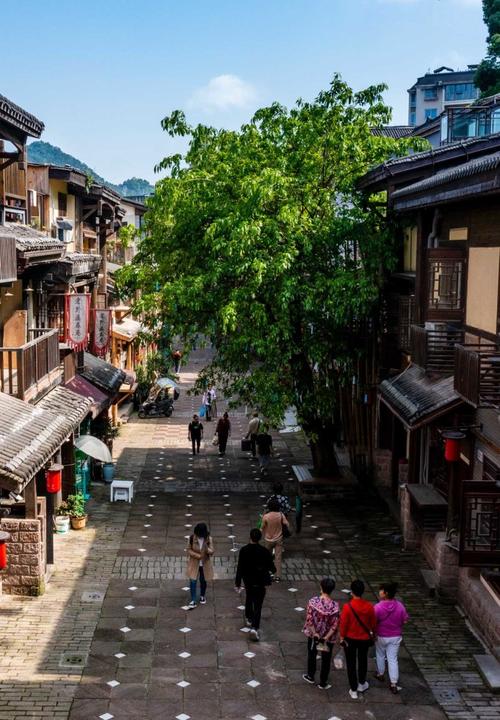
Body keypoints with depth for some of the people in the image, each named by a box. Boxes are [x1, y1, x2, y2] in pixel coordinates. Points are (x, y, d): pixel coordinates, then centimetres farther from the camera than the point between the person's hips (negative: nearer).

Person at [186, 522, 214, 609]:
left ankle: (202, 596, 40)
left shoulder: (208, 538, -14)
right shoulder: (192, 537, -14)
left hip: (204, 564, 1)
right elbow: (189, 550, -6)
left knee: (203, 581, 16)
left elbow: (212, 552, -13)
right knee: (193, 581, -5)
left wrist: (207, 549, -36)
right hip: (194, 563, -1)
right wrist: (197, 555, -21)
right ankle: (193, 601, 4)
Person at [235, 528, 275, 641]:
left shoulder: (244, 550, -14)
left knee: (249, 599, 28)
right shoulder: (265, 552, -18)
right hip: (260, 582, -3)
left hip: (248, 580, 3)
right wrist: (272, 571, 16)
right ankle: (255, 627, -9)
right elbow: (272, 568, -9)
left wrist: (238, 583, -1)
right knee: (258, 604, 2)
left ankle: (249, 619, 43)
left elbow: (240, 568, -10)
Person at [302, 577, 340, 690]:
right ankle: (323, 683, 27)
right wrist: (326, 637, -14)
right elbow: (335, 625, -19)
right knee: (326, 659, 17)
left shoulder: (313, 601, -21)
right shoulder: (335, 606, -21)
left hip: (313, 634, 1)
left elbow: (309, 619, -18)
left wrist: (314, 633, -10)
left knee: (312, 655, 25)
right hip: (328, 637, -1)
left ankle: (310, 676, 40)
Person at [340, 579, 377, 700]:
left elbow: (343, 623, -14)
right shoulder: (369, 606, -15)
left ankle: (353, 690, 19)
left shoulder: (348, 607, -23)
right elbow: (373, 623, -3)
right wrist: (372, 634, 15)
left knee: (351, 663, 12)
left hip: (350, 639, -2)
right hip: (364, 639, 2)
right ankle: (362, 684, 40)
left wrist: (342, 637, 1)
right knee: (363, 660, 24)